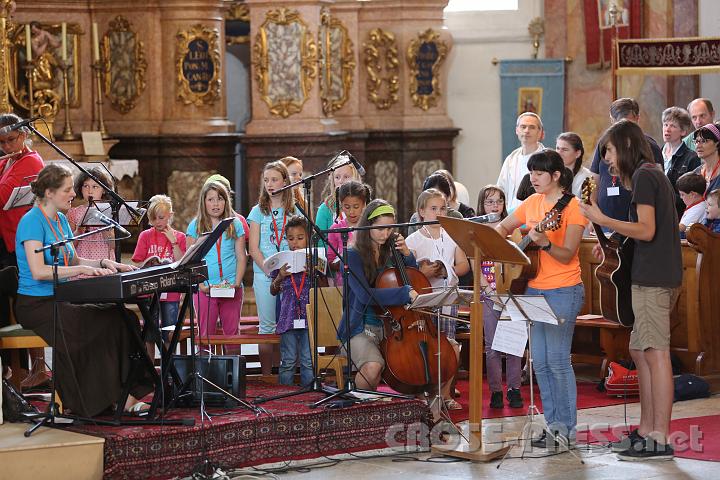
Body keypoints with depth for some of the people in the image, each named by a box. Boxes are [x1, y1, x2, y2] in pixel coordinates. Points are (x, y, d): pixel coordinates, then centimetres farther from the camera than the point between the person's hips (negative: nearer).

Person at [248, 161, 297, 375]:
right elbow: (254, 248, 1)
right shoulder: (259, 211, 7)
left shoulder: (295, 211, 9)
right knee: (267, 325, 0)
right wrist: (269, 270, -12)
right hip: (264, 275, -1)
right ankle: (266, 375, 3)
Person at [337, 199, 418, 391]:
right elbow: (366, 295, -21)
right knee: (373, 367, -36)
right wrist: (406, 292, -28)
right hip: (362, 328, -5)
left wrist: (406, 254, 2)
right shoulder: (353, 256, -6)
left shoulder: (390, 255, 11)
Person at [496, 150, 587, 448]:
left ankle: (566, 427, -1)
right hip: (534, 289, 7)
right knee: (540, 361, 7)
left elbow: (567, 255, -16)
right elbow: (503, 228, 22)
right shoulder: (532, 203, 10)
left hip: (563, 291, -7)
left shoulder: (572, 207, -10)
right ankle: (553, 424, 15)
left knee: (557, 359, -8)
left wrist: (544, 244, -32)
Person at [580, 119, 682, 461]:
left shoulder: (644, 176, -10)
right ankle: (646, 431, 16)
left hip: (653, 279, -10)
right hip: (657, 276, 10)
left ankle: (660, 440, -11)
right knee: (640, 351, 13)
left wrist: (602, 220, -14)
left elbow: (646, 230, -18)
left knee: (656, 353, -10)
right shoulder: (653, 175, 20)